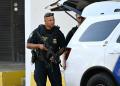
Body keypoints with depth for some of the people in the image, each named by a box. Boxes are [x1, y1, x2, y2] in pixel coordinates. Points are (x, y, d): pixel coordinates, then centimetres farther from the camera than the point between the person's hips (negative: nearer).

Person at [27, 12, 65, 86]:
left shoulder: (58, 32, 1)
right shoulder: (38, 31, -2)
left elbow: (63, 47, 3)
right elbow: (28, 45, 1)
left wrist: (57, 55, -17)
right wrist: (39, 46, -17)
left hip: (53, 61, 1)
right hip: (40, 62, -1)